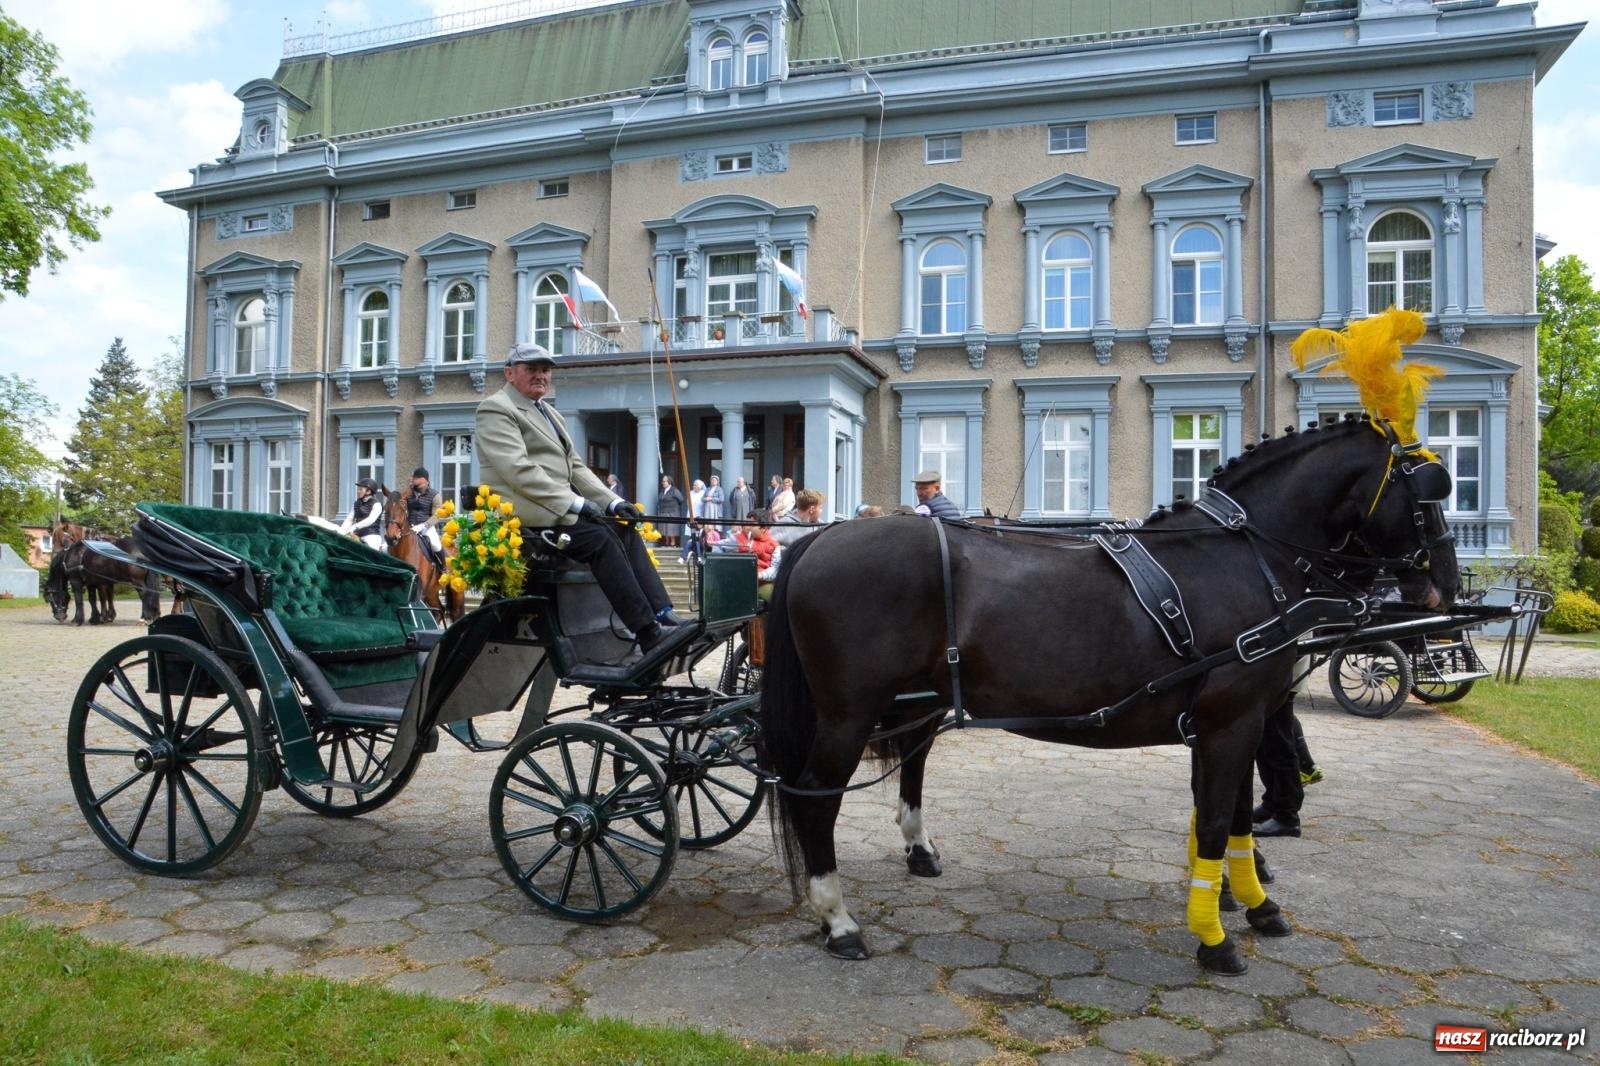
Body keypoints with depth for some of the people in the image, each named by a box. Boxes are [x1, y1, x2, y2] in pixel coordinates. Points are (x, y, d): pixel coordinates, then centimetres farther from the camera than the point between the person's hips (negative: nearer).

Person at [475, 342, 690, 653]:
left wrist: (613, 501, 3)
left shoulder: (551, 414, 24)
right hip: (528, 513, -9)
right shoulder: (495, 409, -4)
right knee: (600, 537, -26)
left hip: (560, 508, 9)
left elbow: (575, 467, 19)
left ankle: (663, 616, -17)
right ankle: (649, 634, -29)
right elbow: (518, 470, -17)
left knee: (626, 531, -9)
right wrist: (574, 503, -22)